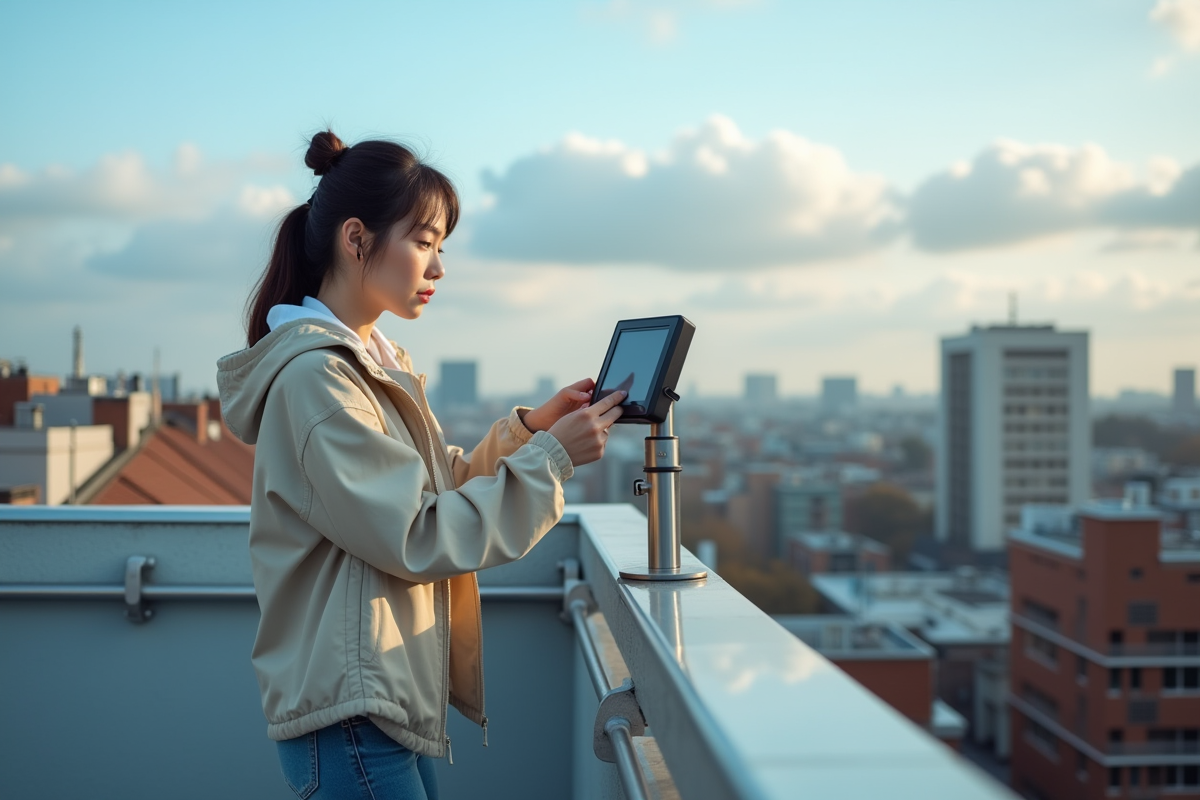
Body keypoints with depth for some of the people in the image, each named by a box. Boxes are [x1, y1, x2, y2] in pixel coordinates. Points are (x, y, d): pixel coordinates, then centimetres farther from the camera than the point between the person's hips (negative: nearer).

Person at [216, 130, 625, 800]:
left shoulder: (376, 361, 12)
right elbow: (419, 539, -20)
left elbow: (442, 489, 14)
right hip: (349, 716, -9)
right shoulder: (315, 376, -18)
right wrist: (551, 459, -17)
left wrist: (530, 427, 1)